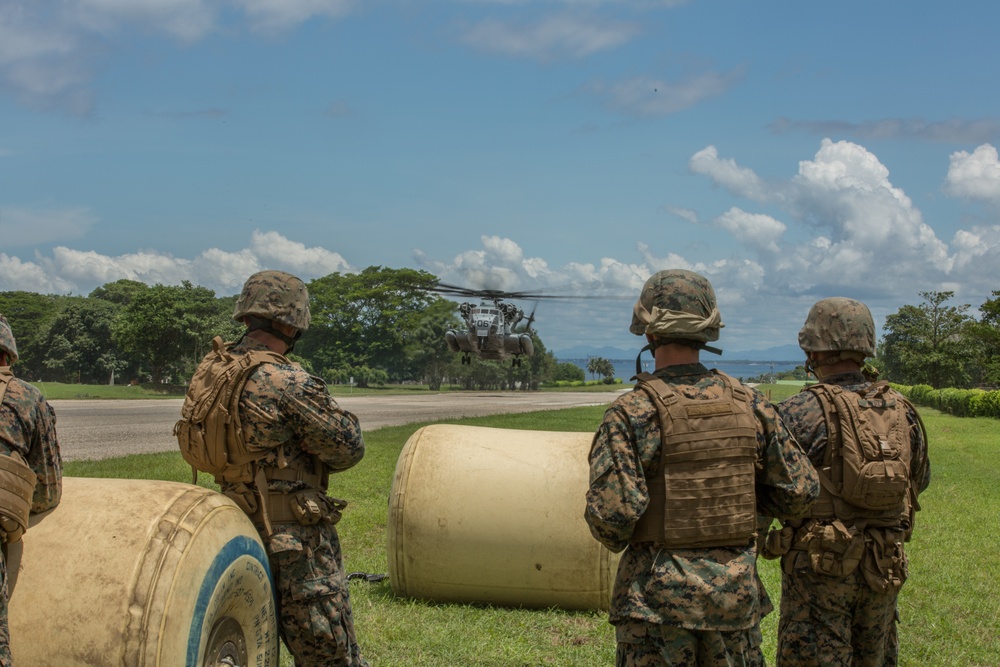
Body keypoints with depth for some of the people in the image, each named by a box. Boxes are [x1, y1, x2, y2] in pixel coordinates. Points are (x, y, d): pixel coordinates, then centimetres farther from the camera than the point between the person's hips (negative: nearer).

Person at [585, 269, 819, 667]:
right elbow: (801, 492, 4)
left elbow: (611, 512, -19)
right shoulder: (749, 405, 1)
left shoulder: (633, 413, -12)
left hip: (658, 597, -4)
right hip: (736, 590, 4)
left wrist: (615, 538, 3)